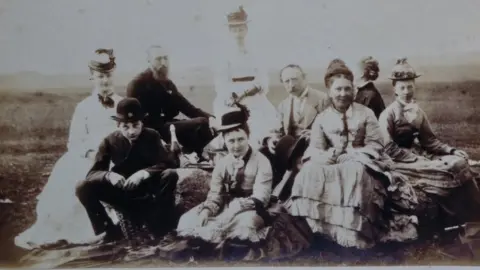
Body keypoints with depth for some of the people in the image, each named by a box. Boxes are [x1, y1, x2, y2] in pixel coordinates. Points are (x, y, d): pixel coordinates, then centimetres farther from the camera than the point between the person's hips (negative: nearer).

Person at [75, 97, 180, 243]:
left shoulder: (152, 136, -7)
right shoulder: (109, 141, -5)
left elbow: (170, 163, -17)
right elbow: (92, 173, -8)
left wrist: (145, 172, -34)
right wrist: (109, 175, -33)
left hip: (148, 191, -1)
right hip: (122, 193, 1)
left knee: (170, 175, -31)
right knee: (83, 187, -21)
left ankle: (161, 225, -18)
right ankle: (109, 231, -10)